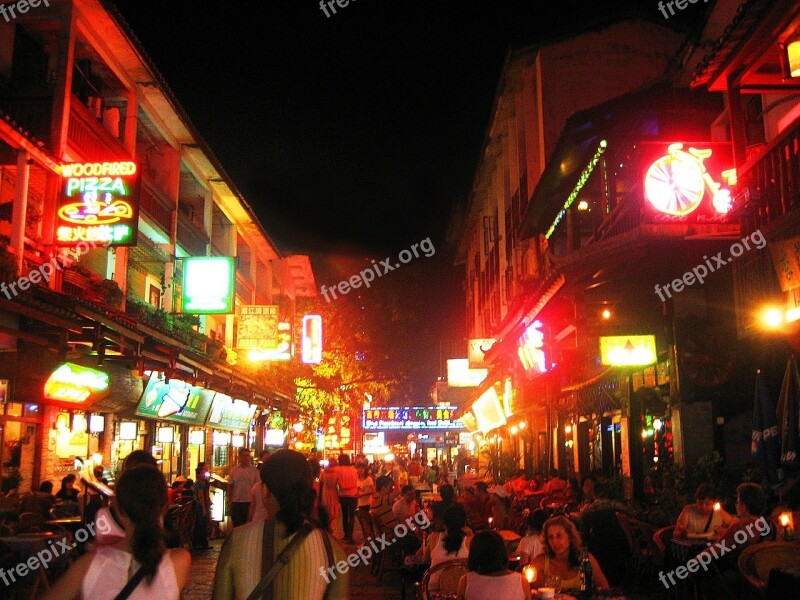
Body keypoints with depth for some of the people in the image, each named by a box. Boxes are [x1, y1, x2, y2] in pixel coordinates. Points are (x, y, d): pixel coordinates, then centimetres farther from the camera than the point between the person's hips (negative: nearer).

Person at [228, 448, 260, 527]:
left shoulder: (254, 470, 0)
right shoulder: (234, 470, 5)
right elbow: (230, 486, 8)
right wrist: (229, 500, 2)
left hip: (249, 502, -1)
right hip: (236, 502, 1)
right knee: (236, 525, 7)